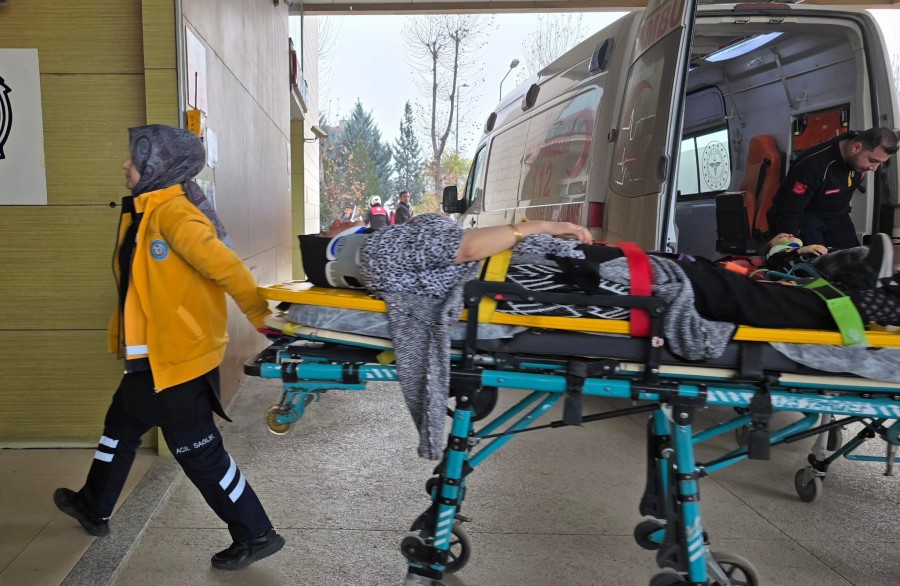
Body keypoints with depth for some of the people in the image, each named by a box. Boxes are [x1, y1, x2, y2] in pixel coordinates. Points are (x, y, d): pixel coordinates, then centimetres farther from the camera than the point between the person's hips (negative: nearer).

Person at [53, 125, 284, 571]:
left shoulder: (172, 212, -20)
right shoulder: (145, 212, 11)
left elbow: (224, 265, -27)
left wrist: (262, 318, -29)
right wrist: (123, 337, 16)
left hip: (180, 359, -10)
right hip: (154, 358, 10)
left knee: (200, 454, 0)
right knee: (120, 426, 26)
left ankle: (256, 535, 14)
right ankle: (93, 508, 49)